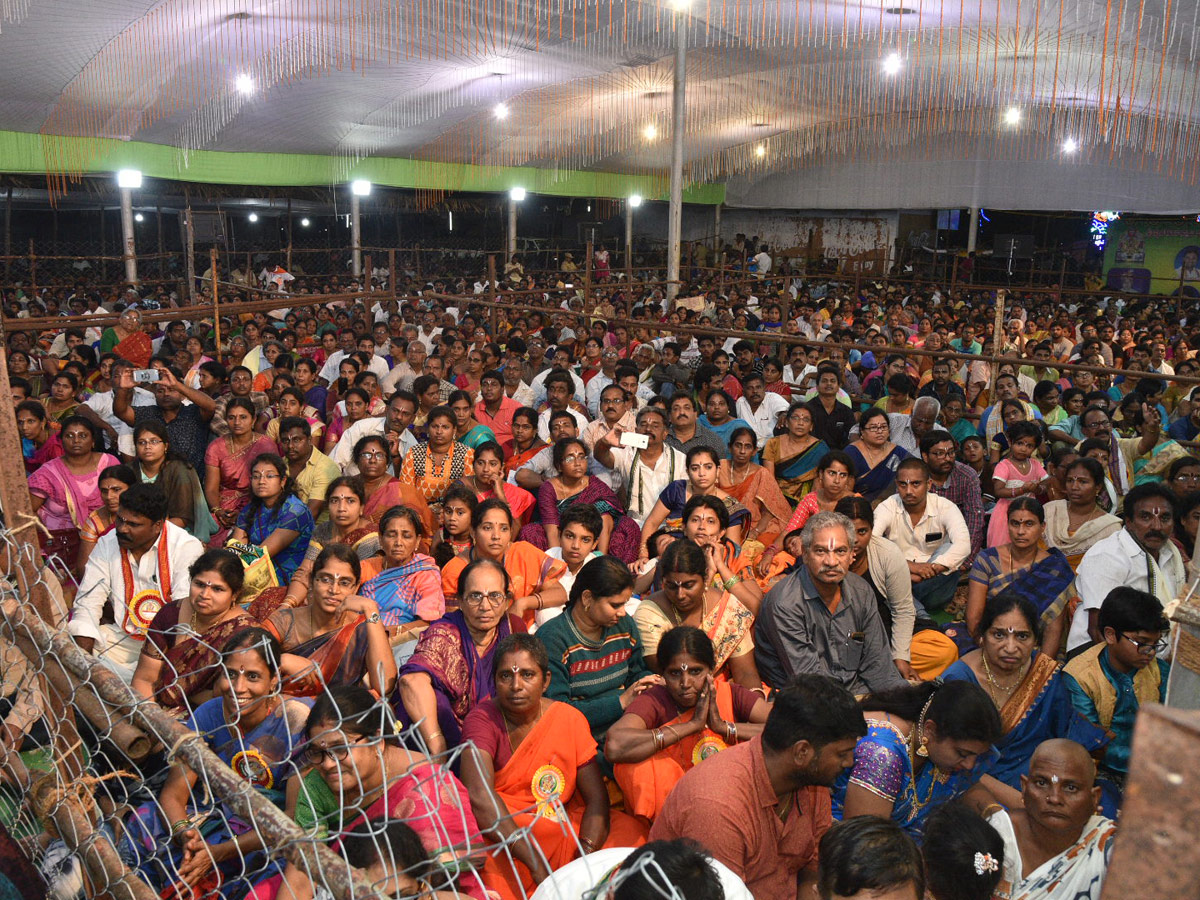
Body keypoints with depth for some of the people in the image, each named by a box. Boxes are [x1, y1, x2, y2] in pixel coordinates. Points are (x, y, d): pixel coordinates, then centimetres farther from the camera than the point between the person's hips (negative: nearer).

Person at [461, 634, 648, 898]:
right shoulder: (483, 719, -12)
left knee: (629, 830, -18)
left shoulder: (569, 718, -1)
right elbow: (479, 795, -28)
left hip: (561, 828, 3)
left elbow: (597, 797, -5)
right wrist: (536, 864, -34)